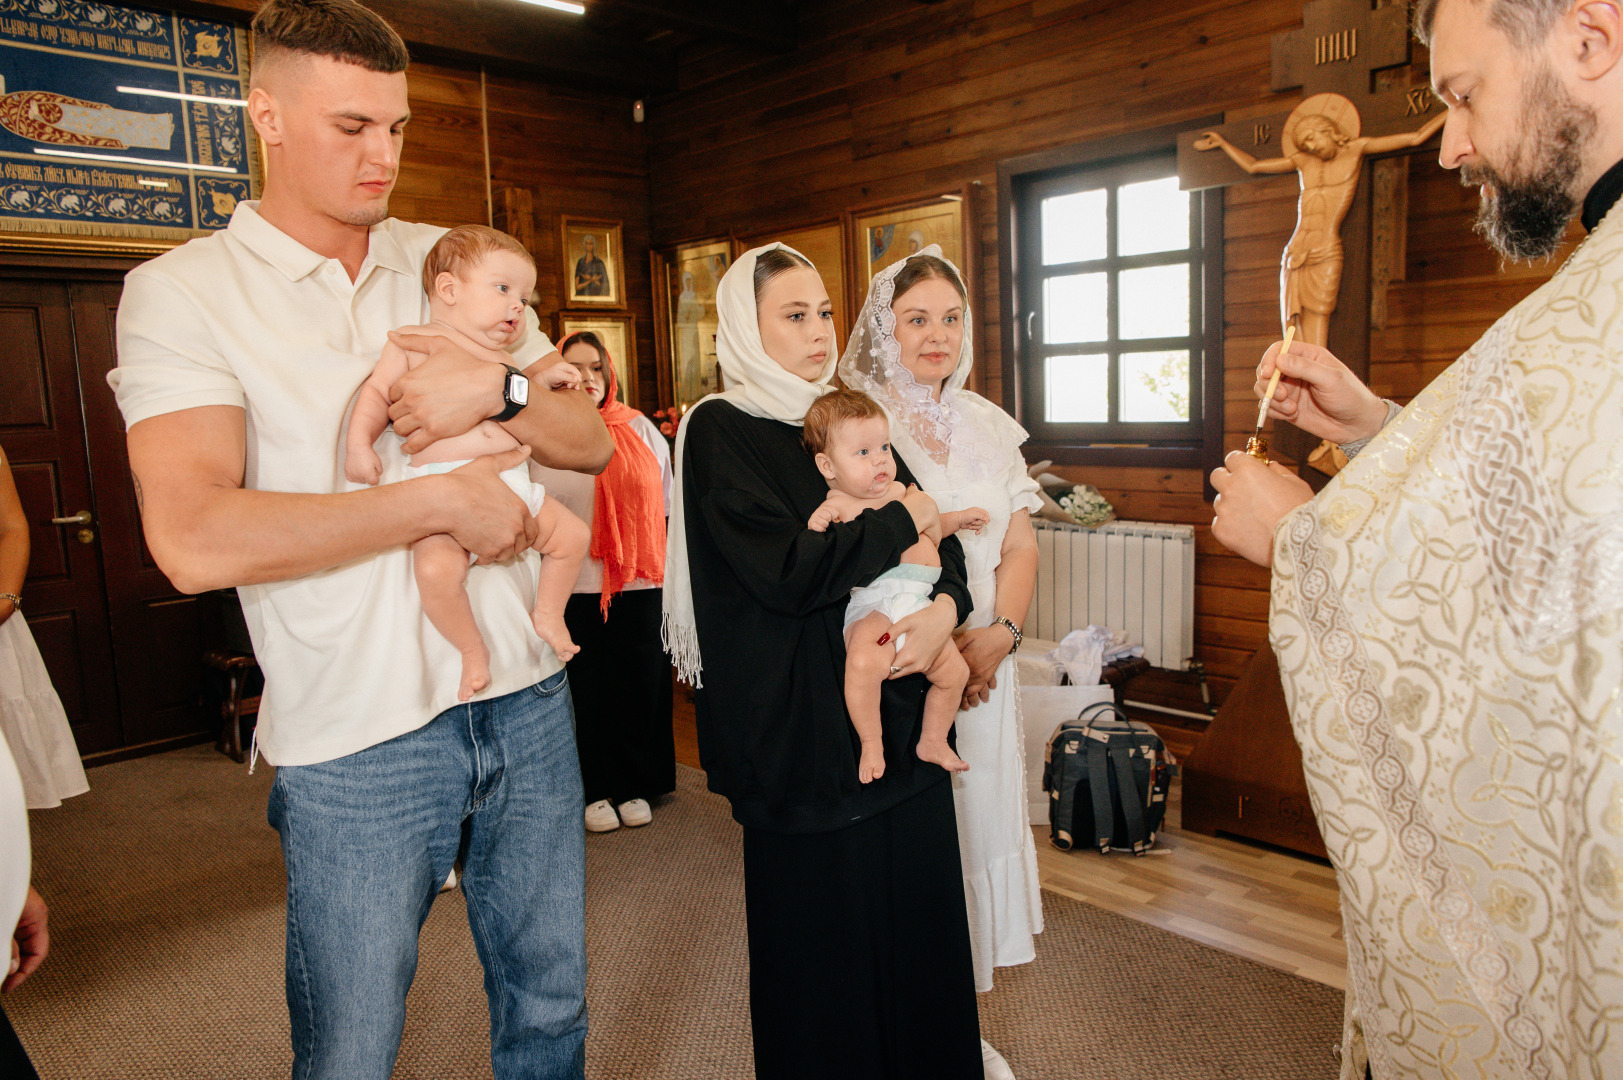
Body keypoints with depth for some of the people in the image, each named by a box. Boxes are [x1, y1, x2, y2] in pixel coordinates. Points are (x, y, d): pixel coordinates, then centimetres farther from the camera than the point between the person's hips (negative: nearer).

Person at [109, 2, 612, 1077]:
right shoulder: (182, 292, -5)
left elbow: (593, 440, 7)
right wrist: (444, 501, -17)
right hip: (356, 735, -3)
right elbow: (196, 541, -19)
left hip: (527, 696, 4)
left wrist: (500, 390, -13)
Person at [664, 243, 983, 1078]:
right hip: (803, 720, -6)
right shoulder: (719, 430, -7)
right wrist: (899, 518, -9)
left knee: (916, 908, 13)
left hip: (897, 706, 6)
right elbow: (786, 569, -20)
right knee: (824, 937, 7)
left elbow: (939, 536, 8)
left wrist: (947, 603, -13)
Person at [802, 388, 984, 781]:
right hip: (872, 605, -7)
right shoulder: (838, 503, -3)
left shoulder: (900, 491, 20)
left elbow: (929, 528, 39)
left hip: (918, 603, 8)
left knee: (954, 671, 12)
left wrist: (959, 518, 29)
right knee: (864, 663, -33)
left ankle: (933, 742, 35)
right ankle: (871, 745, -11)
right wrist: (817, 524, -32)